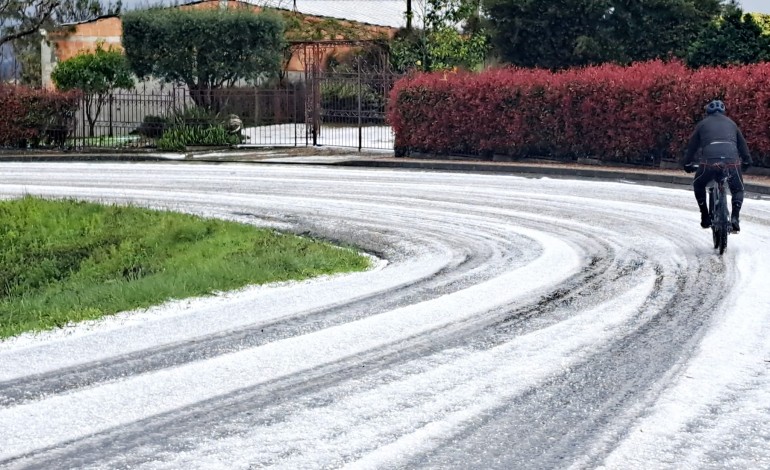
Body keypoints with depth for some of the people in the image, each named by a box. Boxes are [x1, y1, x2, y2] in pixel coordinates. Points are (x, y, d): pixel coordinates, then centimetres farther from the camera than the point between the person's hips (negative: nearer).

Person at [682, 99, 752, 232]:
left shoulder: (703, 123, 21)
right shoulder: (731, 123, 26)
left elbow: (692, 145, 24)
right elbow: (742, 144, 30)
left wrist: (688, 164, 35)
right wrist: (746, 162, 42)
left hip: (709, 161, -1)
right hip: (732, 161, 1)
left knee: (698, 185, 26)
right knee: (738, 190, 21)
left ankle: (705, 217, 19)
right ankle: (735, 217, -2)